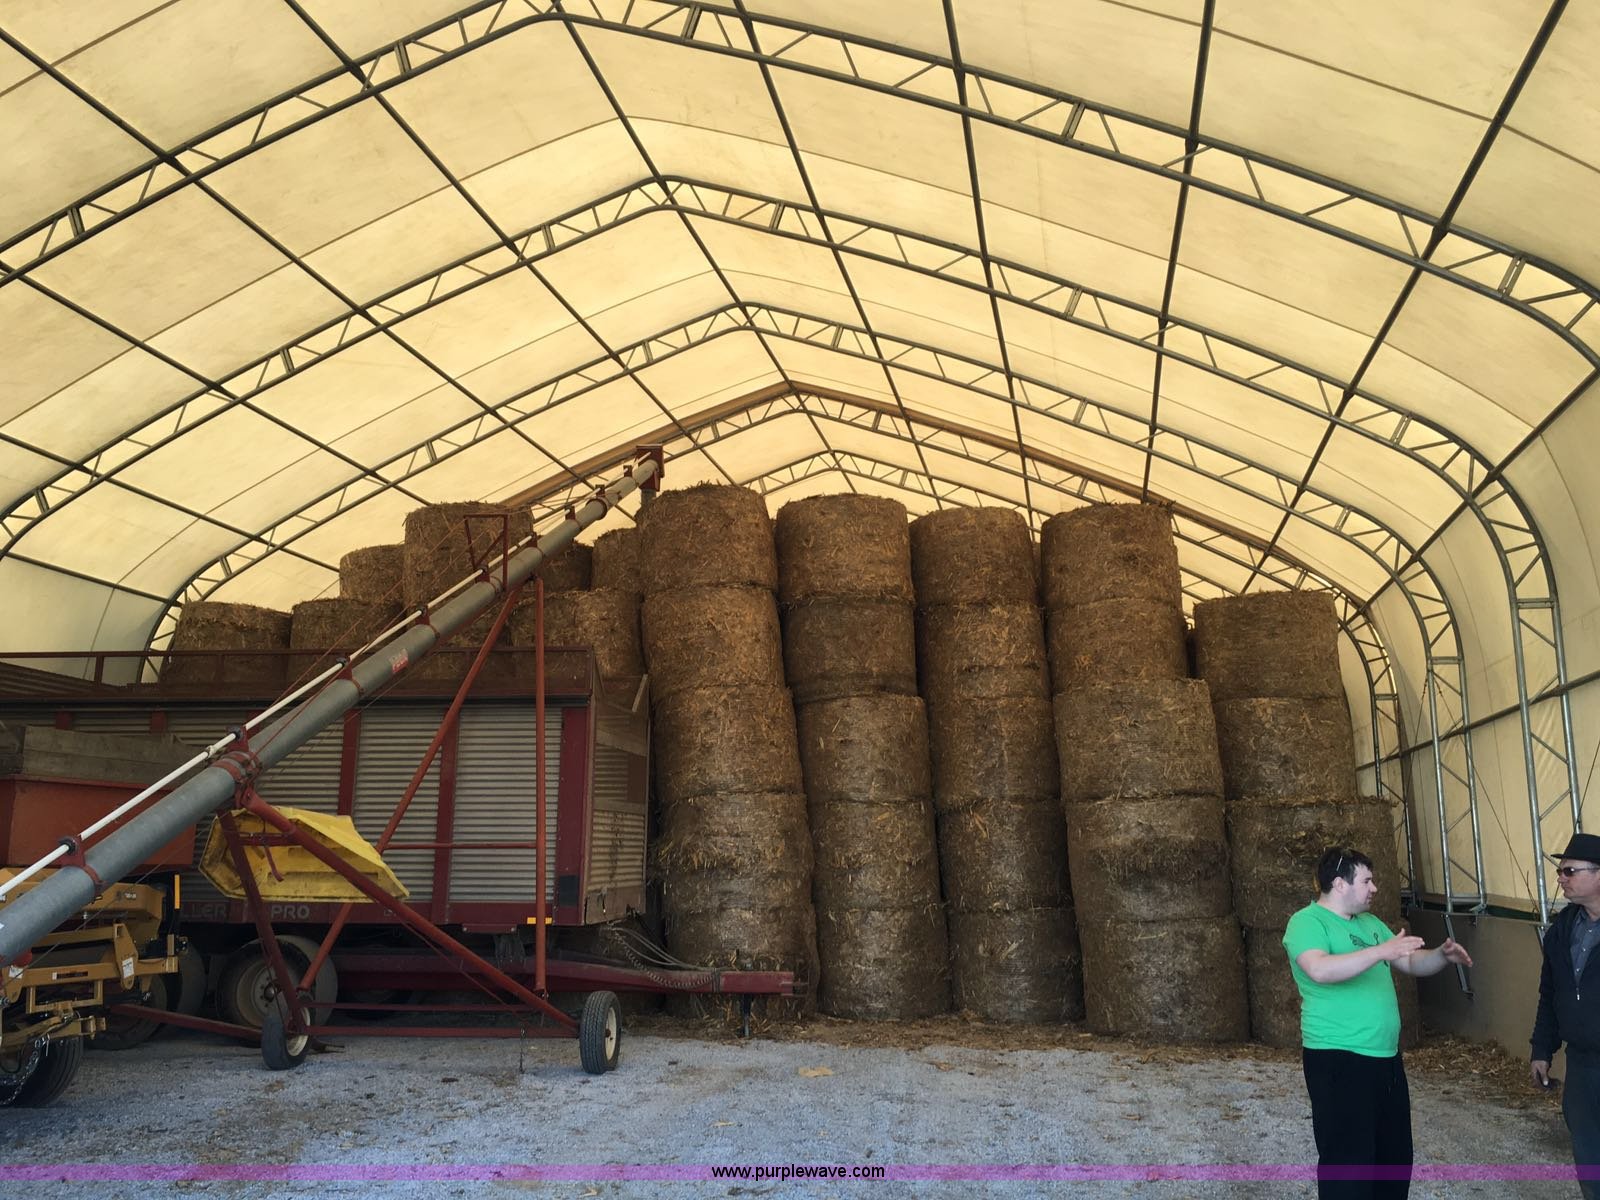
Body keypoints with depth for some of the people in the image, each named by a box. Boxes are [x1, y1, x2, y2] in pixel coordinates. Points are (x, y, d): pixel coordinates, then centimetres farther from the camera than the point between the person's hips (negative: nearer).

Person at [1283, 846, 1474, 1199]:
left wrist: (1443, 955, 0)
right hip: (1338, 1061, -9)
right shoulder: (1307, 922, -14)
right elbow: (1320, 970, -32)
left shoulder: (1370, 923, 14)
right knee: (1348, 1163, -3)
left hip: (1386, 1057, 9)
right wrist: (1381, 951, -35)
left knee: (1396, 1156, 18)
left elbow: (1411, 964, 21)